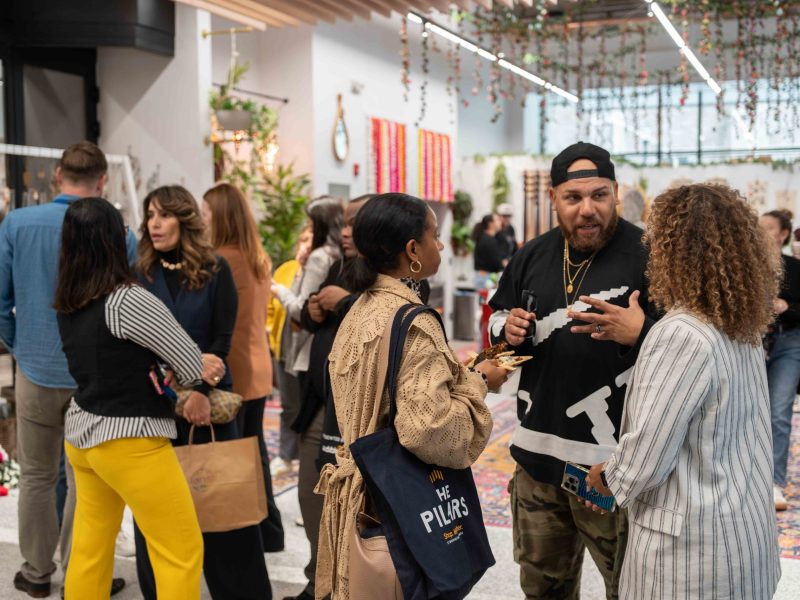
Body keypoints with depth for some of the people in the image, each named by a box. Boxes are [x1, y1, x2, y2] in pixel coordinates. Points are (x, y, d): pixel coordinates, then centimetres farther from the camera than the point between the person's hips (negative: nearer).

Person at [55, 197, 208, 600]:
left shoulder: (68, 304, 2)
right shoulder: (129, 301, -21)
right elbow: (192, 366, -15)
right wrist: (176, 377, 7)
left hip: (81, 436, 8)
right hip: (128, 443, -8)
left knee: (89, 547, 18)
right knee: (182, 552, 4)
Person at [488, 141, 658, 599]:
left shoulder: (648, 254, -12)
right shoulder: (532, 256, 7)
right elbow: (497, 318, 20)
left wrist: (640, 334, -30)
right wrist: (507, 329, -2)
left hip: (614, 462, -5)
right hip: (539, 453, 6)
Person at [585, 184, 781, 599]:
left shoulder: (681, 335, -24)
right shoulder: (743, 327, 3)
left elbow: (646, 453, -23)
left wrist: (608, 476, -2)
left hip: (692, 544, -8)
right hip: (746, 529, 8)